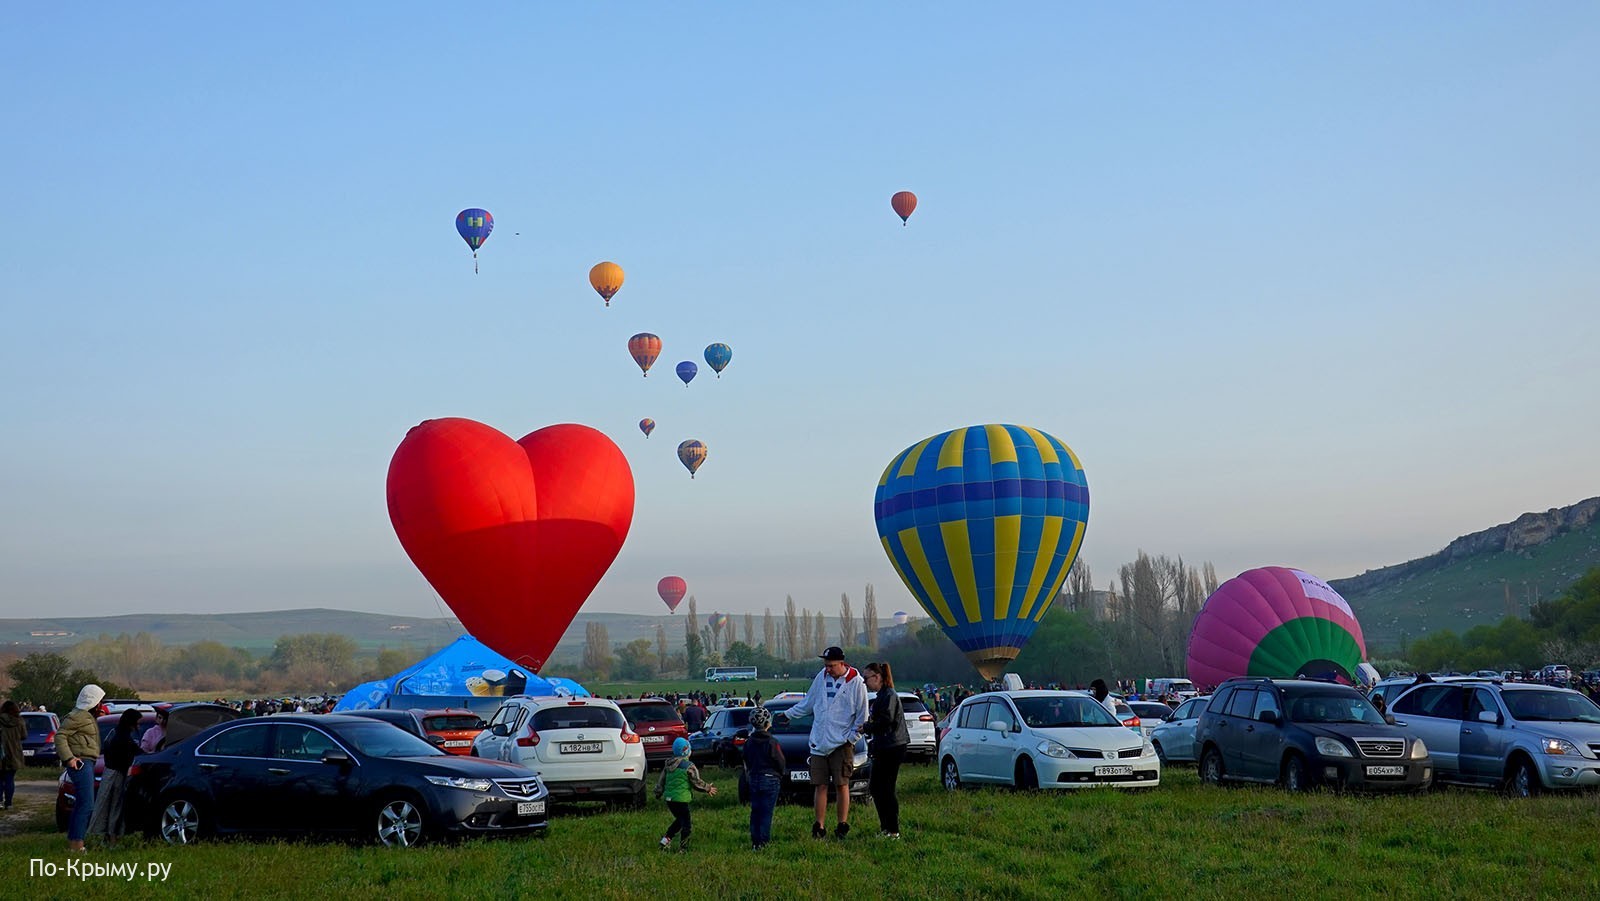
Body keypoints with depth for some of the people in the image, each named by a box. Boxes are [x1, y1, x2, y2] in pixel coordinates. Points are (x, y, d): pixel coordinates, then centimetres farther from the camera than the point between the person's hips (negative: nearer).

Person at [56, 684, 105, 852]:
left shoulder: (88, 716, 20)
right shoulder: (77, 716, -11)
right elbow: (60, 736, -18)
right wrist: (68, 758, -24)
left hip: (87, 763, 11)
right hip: (81, 763, -11)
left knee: (81, 804, 14)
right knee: (87, 804, -14)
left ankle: (73, 842, 20)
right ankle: (75, 843, -14)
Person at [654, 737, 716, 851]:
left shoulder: (668, 765, 9)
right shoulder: (689, 766, -12)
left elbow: (661, 781, 15)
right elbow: (697, 783, -9)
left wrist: (658, 793, 27)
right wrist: (708, 789, 6)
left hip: (669, 798, 7)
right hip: (681, 799, -7)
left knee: (679, 820, 24)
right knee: (686, 824, 3)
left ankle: (666, 840, 17)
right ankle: (683, 848, 4)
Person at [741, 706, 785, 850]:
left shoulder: (748, 742, 2)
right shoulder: (772, 742, -14)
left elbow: (746, 763, 11)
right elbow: (781, 764, -8)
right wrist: (782, 773, 12)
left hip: (753, 780, 5)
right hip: (770, 779, -5)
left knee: (755, 811, 11)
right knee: (767, 812, 0)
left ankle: (755, 841, 12)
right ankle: (763, 841, -1)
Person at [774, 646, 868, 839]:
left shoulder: (855, 682, -5)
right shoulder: (822, 677, 8)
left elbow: (862, 715, -2)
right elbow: (808, 703, 21)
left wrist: (852, 737, -9)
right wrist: (788, 714, 21)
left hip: (842, 743, -4)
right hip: (819, 743, 4)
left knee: (842, 785, 1)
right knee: (820, 785, 3)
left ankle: (843, 825, 10)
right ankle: (819, 826, 6)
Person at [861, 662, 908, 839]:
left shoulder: (889, 696, -13)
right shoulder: (880, 696, 18)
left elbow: (886, 721, -21)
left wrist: (865, 727, -13)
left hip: (892, 748, -10)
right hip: (883, 749, 10)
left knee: (886, 789, -6)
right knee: (875, 787, 13)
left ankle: (893, 830, -2)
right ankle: (885, 827, 20)